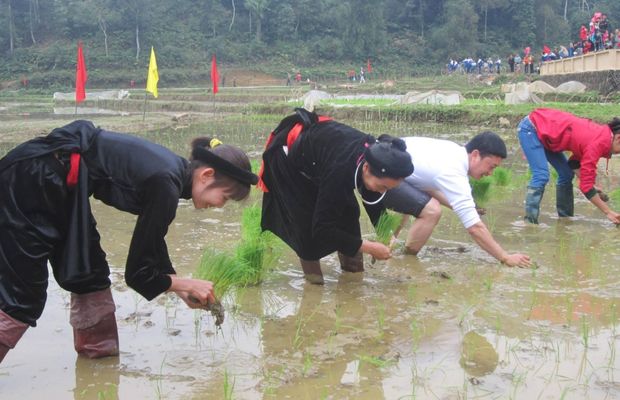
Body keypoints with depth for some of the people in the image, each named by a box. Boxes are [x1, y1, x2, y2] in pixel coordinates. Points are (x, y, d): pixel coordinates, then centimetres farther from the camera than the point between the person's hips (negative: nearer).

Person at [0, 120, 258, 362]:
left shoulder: (173, 170, 5)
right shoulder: (165, 185, -22)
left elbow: (151, 242, 20)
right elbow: (137, 273, -15)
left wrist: (180, 288, 16)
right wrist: (186, 284, 0)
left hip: (55, 183, 10)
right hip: (32, 181, -10)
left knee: (88, 273, 16)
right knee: (23, 293, -6)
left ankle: (100, 356, 27)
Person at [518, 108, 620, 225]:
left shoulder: (601, 134, -2)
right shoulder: (598, 143, -27)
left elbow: (575, 162, 11)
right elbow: (586, 185, -25)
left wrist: (591, 185, 0)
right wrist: (608, 212, -21)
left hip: (543, 131, 10)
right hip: (530, 129, -10)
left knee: (566, 174, 9)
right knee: (541, 175, -21)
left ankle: (565, 218, 18)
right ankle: (530, 219, -18)